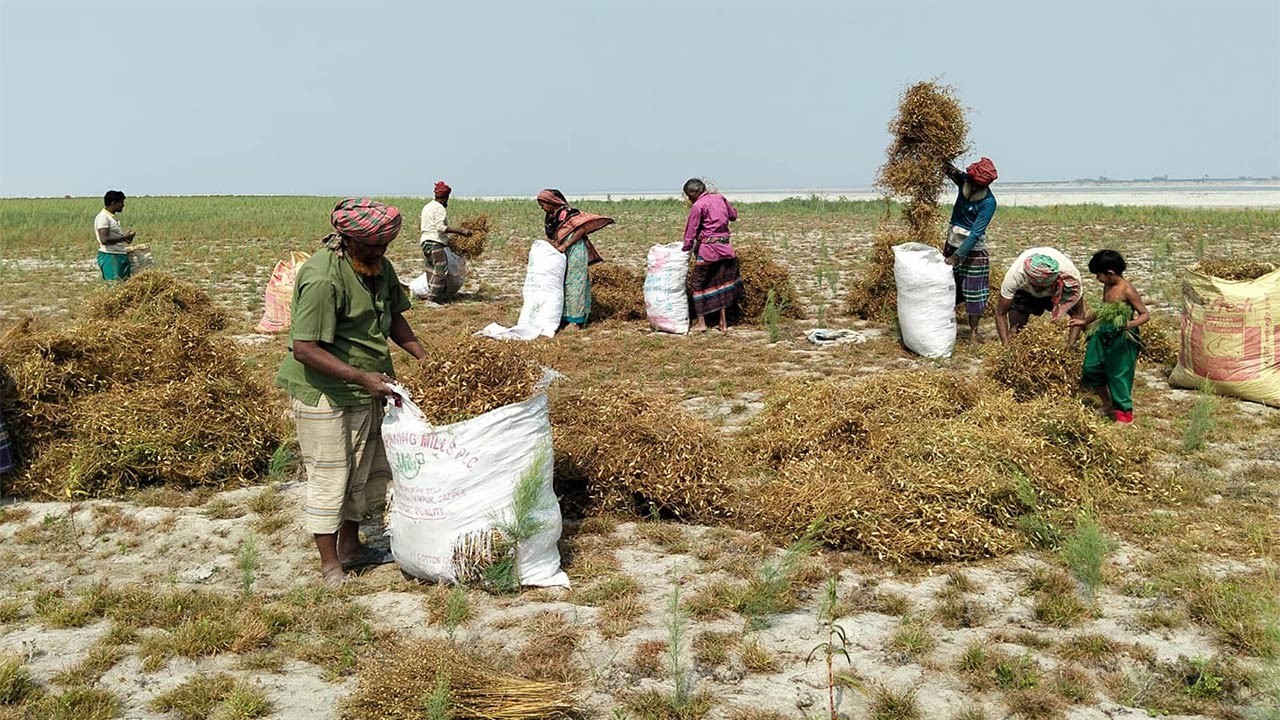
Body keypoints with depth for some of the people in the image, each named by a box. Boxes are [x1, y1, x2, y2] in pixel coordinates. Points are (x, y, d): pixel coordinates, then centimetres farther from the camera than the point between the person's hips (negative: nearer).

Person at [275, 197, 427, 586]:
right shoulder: (322, 278, -24)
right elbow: (304, 349, -26)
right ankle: (330, 565, 17)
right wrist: (361, 377, -29)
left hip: (367, 390, 9)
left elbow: (393, 316, 18)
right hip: (325, 394, -9)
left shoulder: (379, 266, 3)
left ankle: (350, 546, 36)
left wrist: (423, 355, 5)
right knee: (328, 478, 2)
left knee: (367, 471, 18)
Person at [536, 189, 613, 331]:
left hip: (574, 251, -9)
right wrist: (551, 242, -11)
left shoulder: (567, 213, -15)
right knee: (562, 285, 10)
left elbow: (582, 229, -21)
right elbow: (551, 236, 14)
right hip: (562, 255, 9)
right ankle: (565, 318, 17)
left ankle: (576, 321, -2)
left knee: (573, 284, -6)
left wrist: (565, 245, -21)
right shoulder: (550, 217, 10)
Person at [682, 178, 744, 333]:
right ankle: (723, 323, 14)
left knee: (699, 284, 7)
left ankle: (701, 323, 6)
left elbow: (691, 232, -9)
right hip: (725, 248, 6)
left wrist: (685, 250, -1)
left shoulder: (698, 206, -11)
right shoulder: (719, 198, 7)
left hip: (707, 249, -6)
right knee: (721, 284, 13)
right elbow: (734, 215, 19)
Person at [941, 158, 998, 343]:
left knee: (974, 292, 1)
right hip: (952, 243, 5)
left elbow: (975, 233, -24)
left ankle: (973, 332, 9)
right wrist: (951, 170, -20)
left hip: (973, 249, -5)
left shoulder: (989, 202, -21)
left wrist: (957, 255, -28)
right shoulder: (965, 181, -8)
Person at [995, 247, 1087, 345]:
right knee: (1016, 331, -16)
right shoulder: (1015, 274, -41)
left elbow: (1078, 313, -27)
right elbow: (1000, 313, -31)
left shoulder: (1070, 275, -40)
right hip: (1024, 292, -1)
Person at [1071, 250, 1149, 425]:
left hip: (1122, 338, -8)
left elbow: (1145, 314, -14)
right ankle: (1108, 405, 27)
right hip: (1103, 334, 8)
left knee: (1119, 375, -1)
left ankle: (1125, 412, 15)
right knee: (1091, 368, 10)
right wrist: (1085, 321, 30)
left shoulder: (1127, 290, -16)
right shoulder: (1107, 288, 8)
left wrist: (1131, 324, -32)